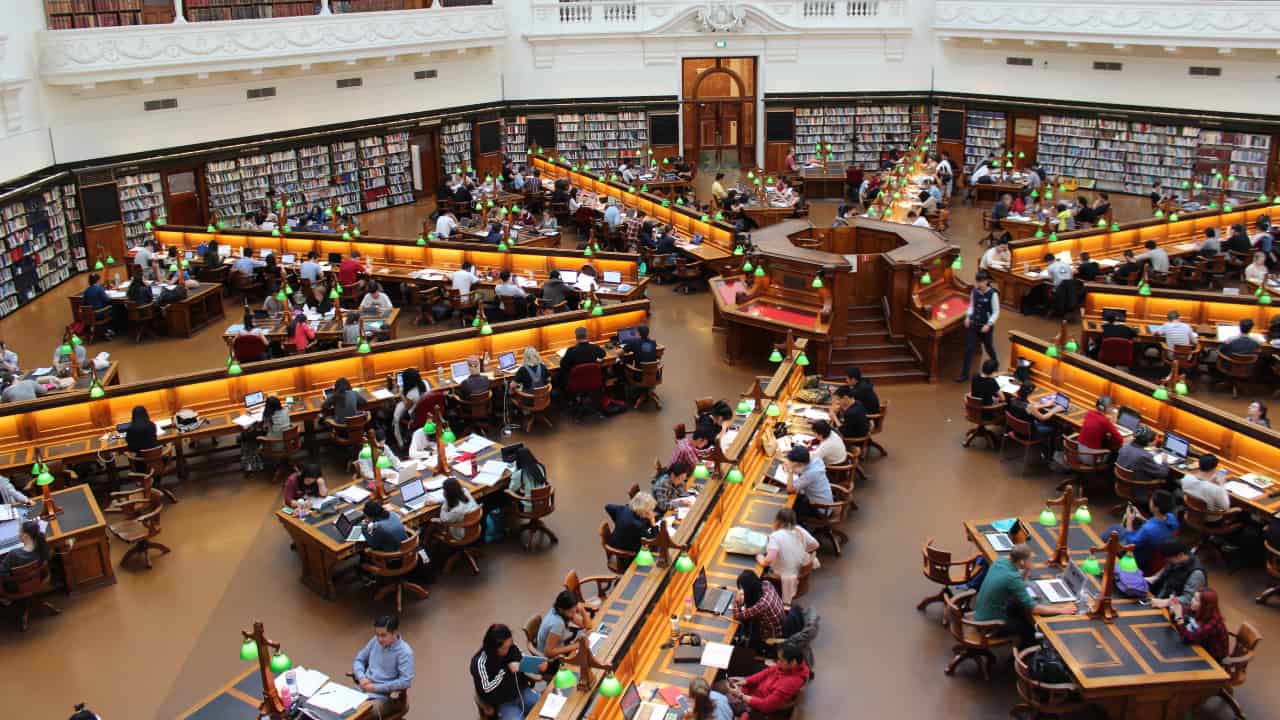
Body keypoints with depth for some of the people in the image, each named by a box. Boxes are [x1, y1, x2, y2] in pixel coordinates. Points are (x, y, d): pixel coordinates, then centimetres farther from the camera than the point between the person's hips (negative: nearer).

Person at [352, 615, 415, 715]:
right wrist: (361, 677, -5)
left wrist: (377, 687, -18)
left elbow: (406, 681, -20)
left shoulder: (404, 652, -13)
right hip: (363, 689, 6)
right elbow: (358, 660, 16)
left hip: (384, 696, -6)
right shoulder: (375, 641, 6)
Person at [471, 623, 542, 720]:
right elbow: (486, 689, -21)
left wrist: (539, 667, -11)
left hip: (522, 692, 5)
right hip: (502, 703, -5)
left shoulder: (512, 648, -3)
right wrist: (505, 670, -24)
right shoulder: (481, 661, -18)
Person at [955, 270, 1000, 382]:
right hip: (973, 324, 4)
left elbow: (996, 312, -12)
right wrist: (968, 316, -4)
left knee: (988, 347, 17)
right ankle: (964, 373, 6)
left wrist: (989, 324, -20)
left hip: (986, 326, -3)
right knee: (969, 348, 0)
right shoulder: (974, 291, -3)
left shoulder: (992, 294, -18)